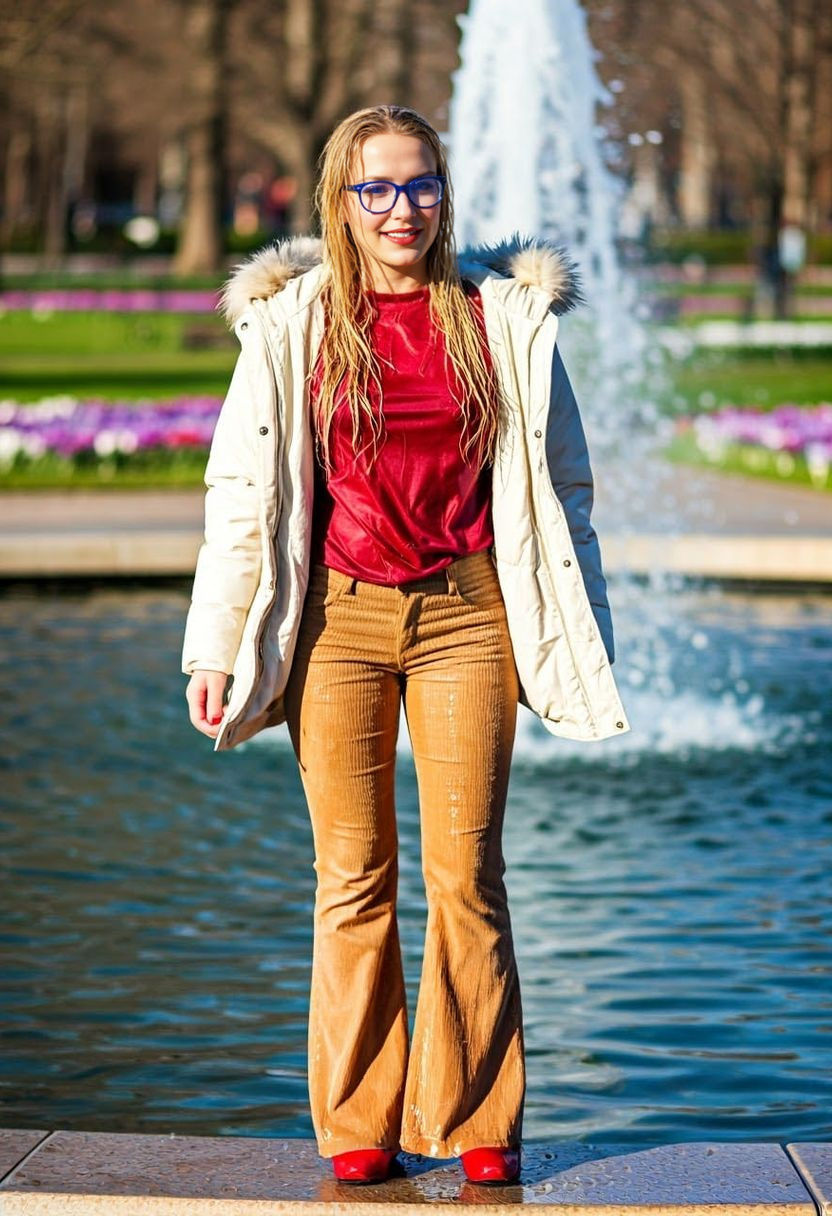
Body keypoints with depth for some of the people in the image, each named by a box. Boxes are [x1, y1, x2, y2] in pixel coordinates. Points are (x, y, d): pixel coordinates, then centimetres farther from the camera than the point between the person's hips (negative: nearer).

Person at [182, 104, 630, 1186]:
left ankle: (478, 1124, 9)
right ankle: (359, 1126, 13)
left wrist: (583, 640, 8)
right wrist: (215, 647, 1)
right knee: (353, 878, 3)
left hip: (465, 617, 0)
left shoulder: (504, 316, 5)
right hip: (338, 616, 0)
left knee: (466, 875, -2)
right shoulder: (293, 322, 4)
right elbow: (241, 488, 5)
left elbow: (560, 485, 10)